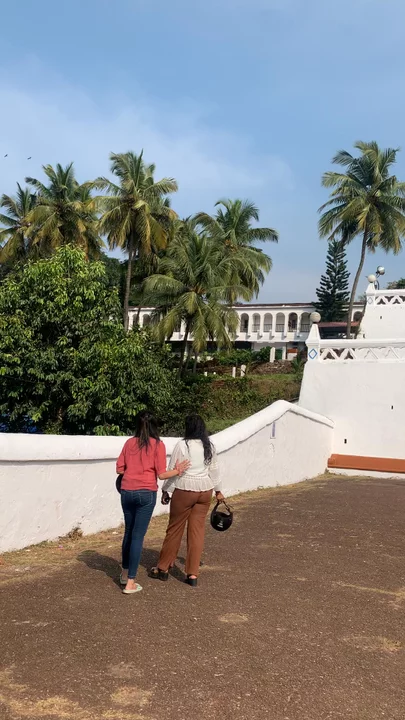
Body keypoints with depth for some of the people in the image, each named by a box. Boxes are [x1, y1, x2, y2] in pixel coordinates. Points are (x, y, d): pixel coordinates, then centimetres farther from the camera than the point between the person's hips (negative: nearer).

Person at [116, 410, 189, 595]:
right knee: (138, 535, 1)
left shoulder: (129, 443, 4)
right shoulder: (158, 444, -5)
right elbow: (161, 474, -8)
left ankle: (125, 573, 32)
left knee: (129, 532, 19)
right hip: (146, 493, -4)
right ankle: (131, 583, 3)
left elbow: (120, 469, 6)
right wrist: (177, 470, 9)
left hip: (127, 492, 4)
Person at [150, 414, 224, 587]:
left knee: (175, 529, 7)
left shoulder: (182, 445, -12)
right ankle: (192, 574, 8)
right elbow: (214, 470, 10)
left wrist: (166, 490, 1)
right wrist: (218, 490, 21)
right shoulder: (209, 446, 4)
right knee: (197, 530, 7)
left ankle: (163, 568, 19)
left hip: (184, 490, -4)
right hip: (205, 490, 4)